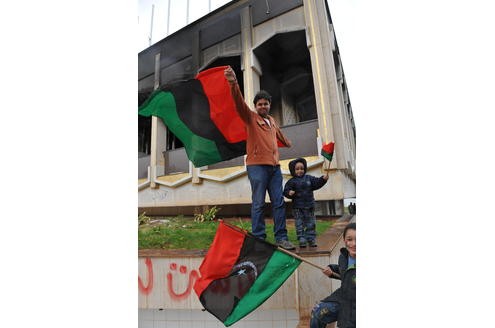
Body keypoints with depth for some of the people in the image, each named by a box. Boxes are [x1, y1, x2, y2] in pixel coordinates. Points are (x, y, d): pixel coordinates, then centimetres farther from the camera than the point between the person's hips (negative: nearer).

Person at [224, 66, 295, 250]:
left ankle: (281, 238, 11)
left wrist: (288, 144, 54)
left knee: (279, 203, 4)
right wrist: (233, 83, -30)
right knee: (258, 204, -3)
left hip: (274, 166, 6)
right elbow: (239, 103, -14)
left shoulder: (272, 121, 21)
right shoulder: (250, 118, 4)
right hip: (257, 166, -6)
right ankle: (258, 238, 5)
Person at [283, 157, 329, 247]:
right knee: (299, 224, 3)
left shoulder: (309, 178, 7)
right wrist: (289, 193, -25)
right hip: (297, 207, -3)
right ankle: (302, 240, 11)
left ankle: (311, 239, 20)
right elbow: (286, 191, -4)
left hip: (309, 206, 3)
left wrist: (323, 179, -15)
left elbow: (317, 183, 2)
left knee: (311, 224, 9)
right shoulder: (291, 181, -2)